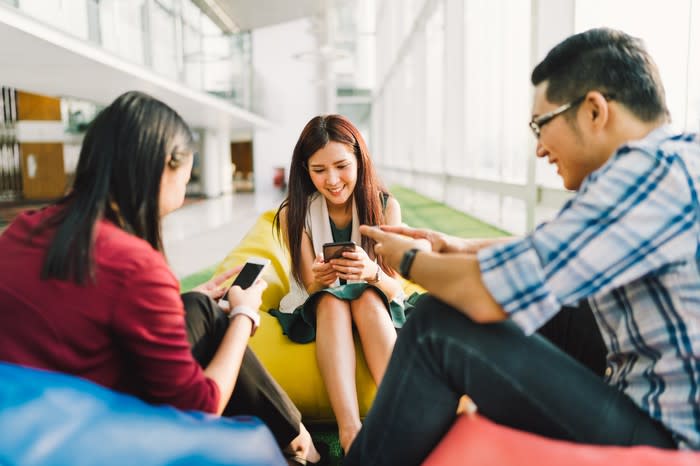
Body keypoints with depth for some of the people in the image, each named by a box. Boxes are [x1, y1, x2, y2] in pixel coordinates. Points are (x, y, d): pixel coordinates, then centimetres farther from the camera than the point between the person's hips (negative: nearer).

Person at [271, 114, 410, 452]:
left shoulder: (386, 206, -13)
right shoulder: (293, 214, -14)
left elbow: (393, 286, -17)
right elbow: (312, 287, -14)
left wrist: (371, 272, -41)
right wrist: (320, 278, -40)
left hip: (376, 307, 0)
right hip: (317, 310, 0)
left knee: (366, 297, -32)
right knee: (332, 300, -33)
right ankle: (349, 430, -45)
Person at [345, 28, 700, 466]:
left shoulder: (654, 170, -22)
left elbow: (488, 295, -24)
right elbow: (550, 250, 21)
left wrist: (410, 260, -5)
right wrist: (460, 248, 11)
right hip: (664, 402, 10)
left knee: (439, 326, -13)